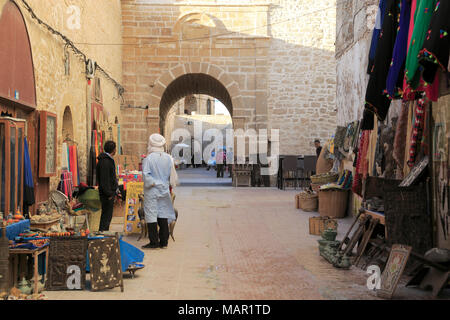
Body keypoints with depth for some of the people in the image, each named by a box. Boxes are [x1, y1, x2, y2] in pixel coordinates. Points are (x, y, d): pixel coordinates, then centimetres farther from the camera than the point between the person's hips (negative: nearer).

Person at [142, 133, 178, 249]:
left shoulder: (148, 159, -12)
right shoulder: (168, 158, 0)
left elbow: (146, 175, -19)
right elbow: (173, 175, 6)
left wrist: (152, 183, -6)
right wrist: (170, 185, 18)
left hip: (151, 191, -4)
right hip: (164, 190, 5)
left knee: (151, 216, 2)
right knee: (163, 215, 10)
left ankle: (154, 242, 3)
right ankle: (164, 242, 13)